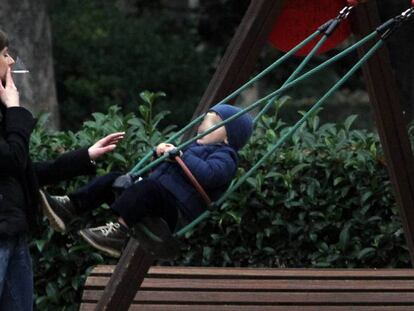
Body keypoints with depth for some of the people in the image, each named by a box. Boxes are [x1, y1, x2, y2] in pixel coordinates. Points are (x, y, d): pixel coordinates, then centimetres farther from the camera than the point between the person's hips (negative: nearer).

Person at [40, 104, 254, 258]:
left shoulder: (225, 157, 1)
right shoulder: (196, 147, 31)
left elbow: (208, 174, -21)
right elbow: (161, 166, 36)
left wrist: (181, 155, -16)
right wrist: (162, 151, 15)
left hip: (175, 209, -10)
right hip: (157, 198, 10)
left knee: (149, 188, -36)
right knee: (113, 180, 3)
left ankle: (119, 232, -47)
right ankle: (69, 208, -8)